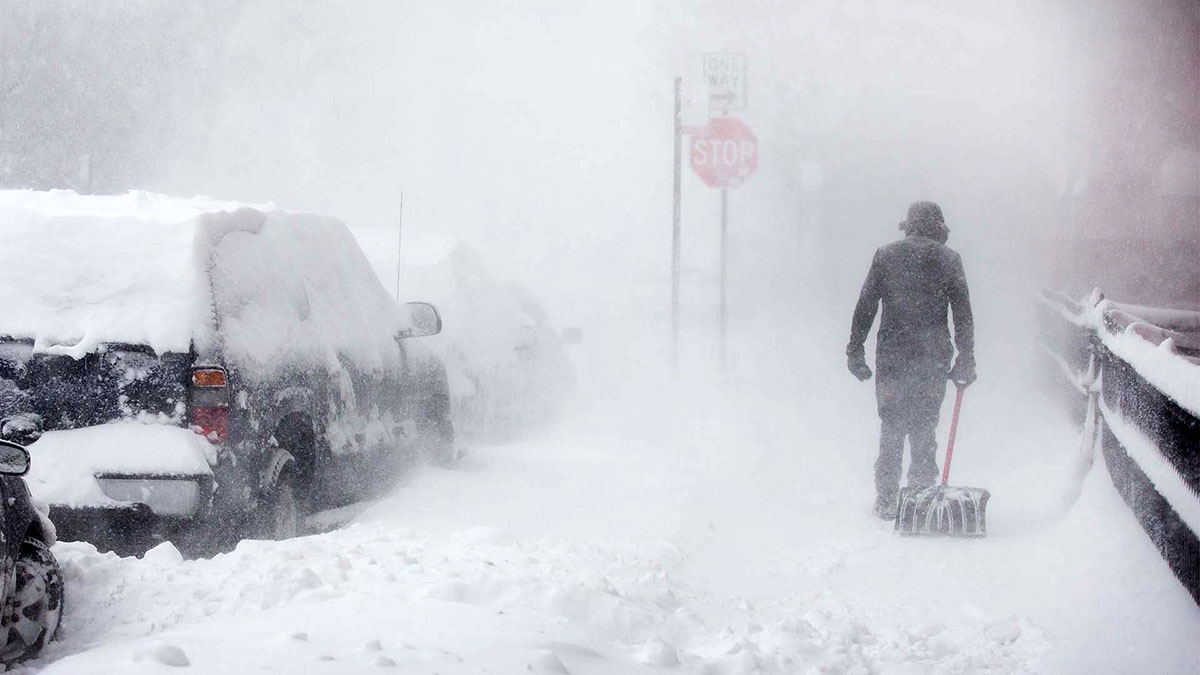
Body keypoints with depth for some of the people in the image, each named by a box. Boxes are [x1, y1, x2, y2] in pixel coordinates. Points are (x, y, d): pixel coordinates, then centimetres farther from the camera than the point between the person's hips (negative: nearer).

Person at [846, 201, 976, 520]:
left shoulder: (885, 255, 4)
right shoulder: (948, 260, 3)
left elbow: (865, 307, 2)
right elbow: (963, 315, 2)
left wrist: (855, 351, 7)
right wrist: (966, 362, 7)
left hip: (892, 355, 0)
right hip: (933, 359, 0)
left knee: (891, 428, 7)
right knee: (924, 428, 9)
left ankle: (887, 501, 5)